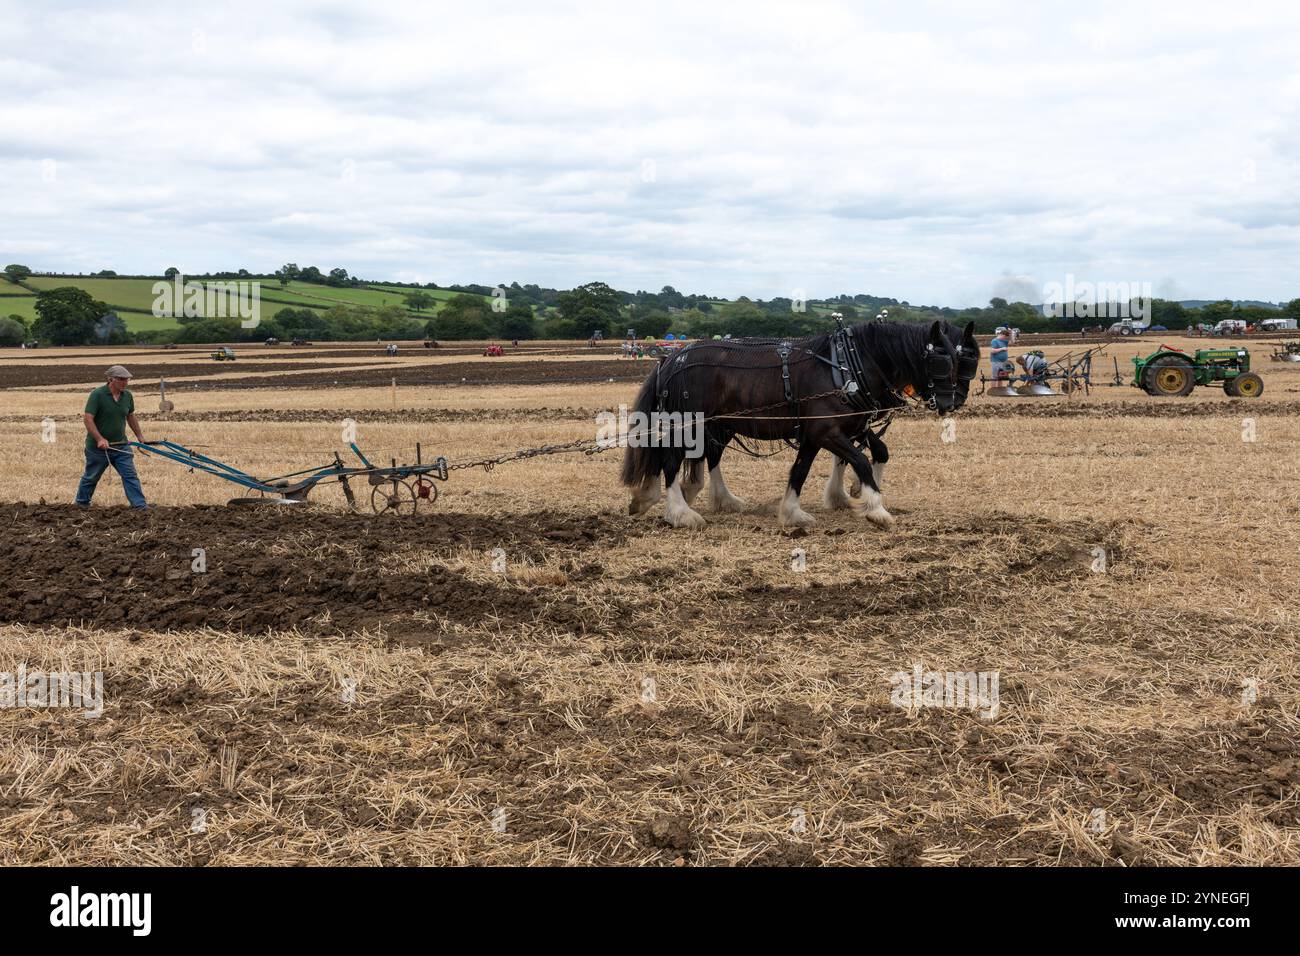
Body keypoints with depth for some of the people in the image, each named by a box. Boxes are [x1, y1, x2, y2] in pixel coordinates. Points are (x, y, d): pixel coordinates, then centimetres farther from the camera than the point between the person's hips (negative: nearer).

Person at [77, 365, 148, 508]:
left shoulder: (127, 396, 3)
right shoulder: (97, 395, -16)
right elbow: (88, 418, -19)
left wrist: (140, 436, 18)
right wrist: (100, 439, -26)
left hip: (121, 446, 4)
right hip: (98, 447, -4)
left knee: (130, 475, -6)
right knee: (91, 477, 13)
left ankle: (140, 505, -8)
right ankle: (82, 502, 34)